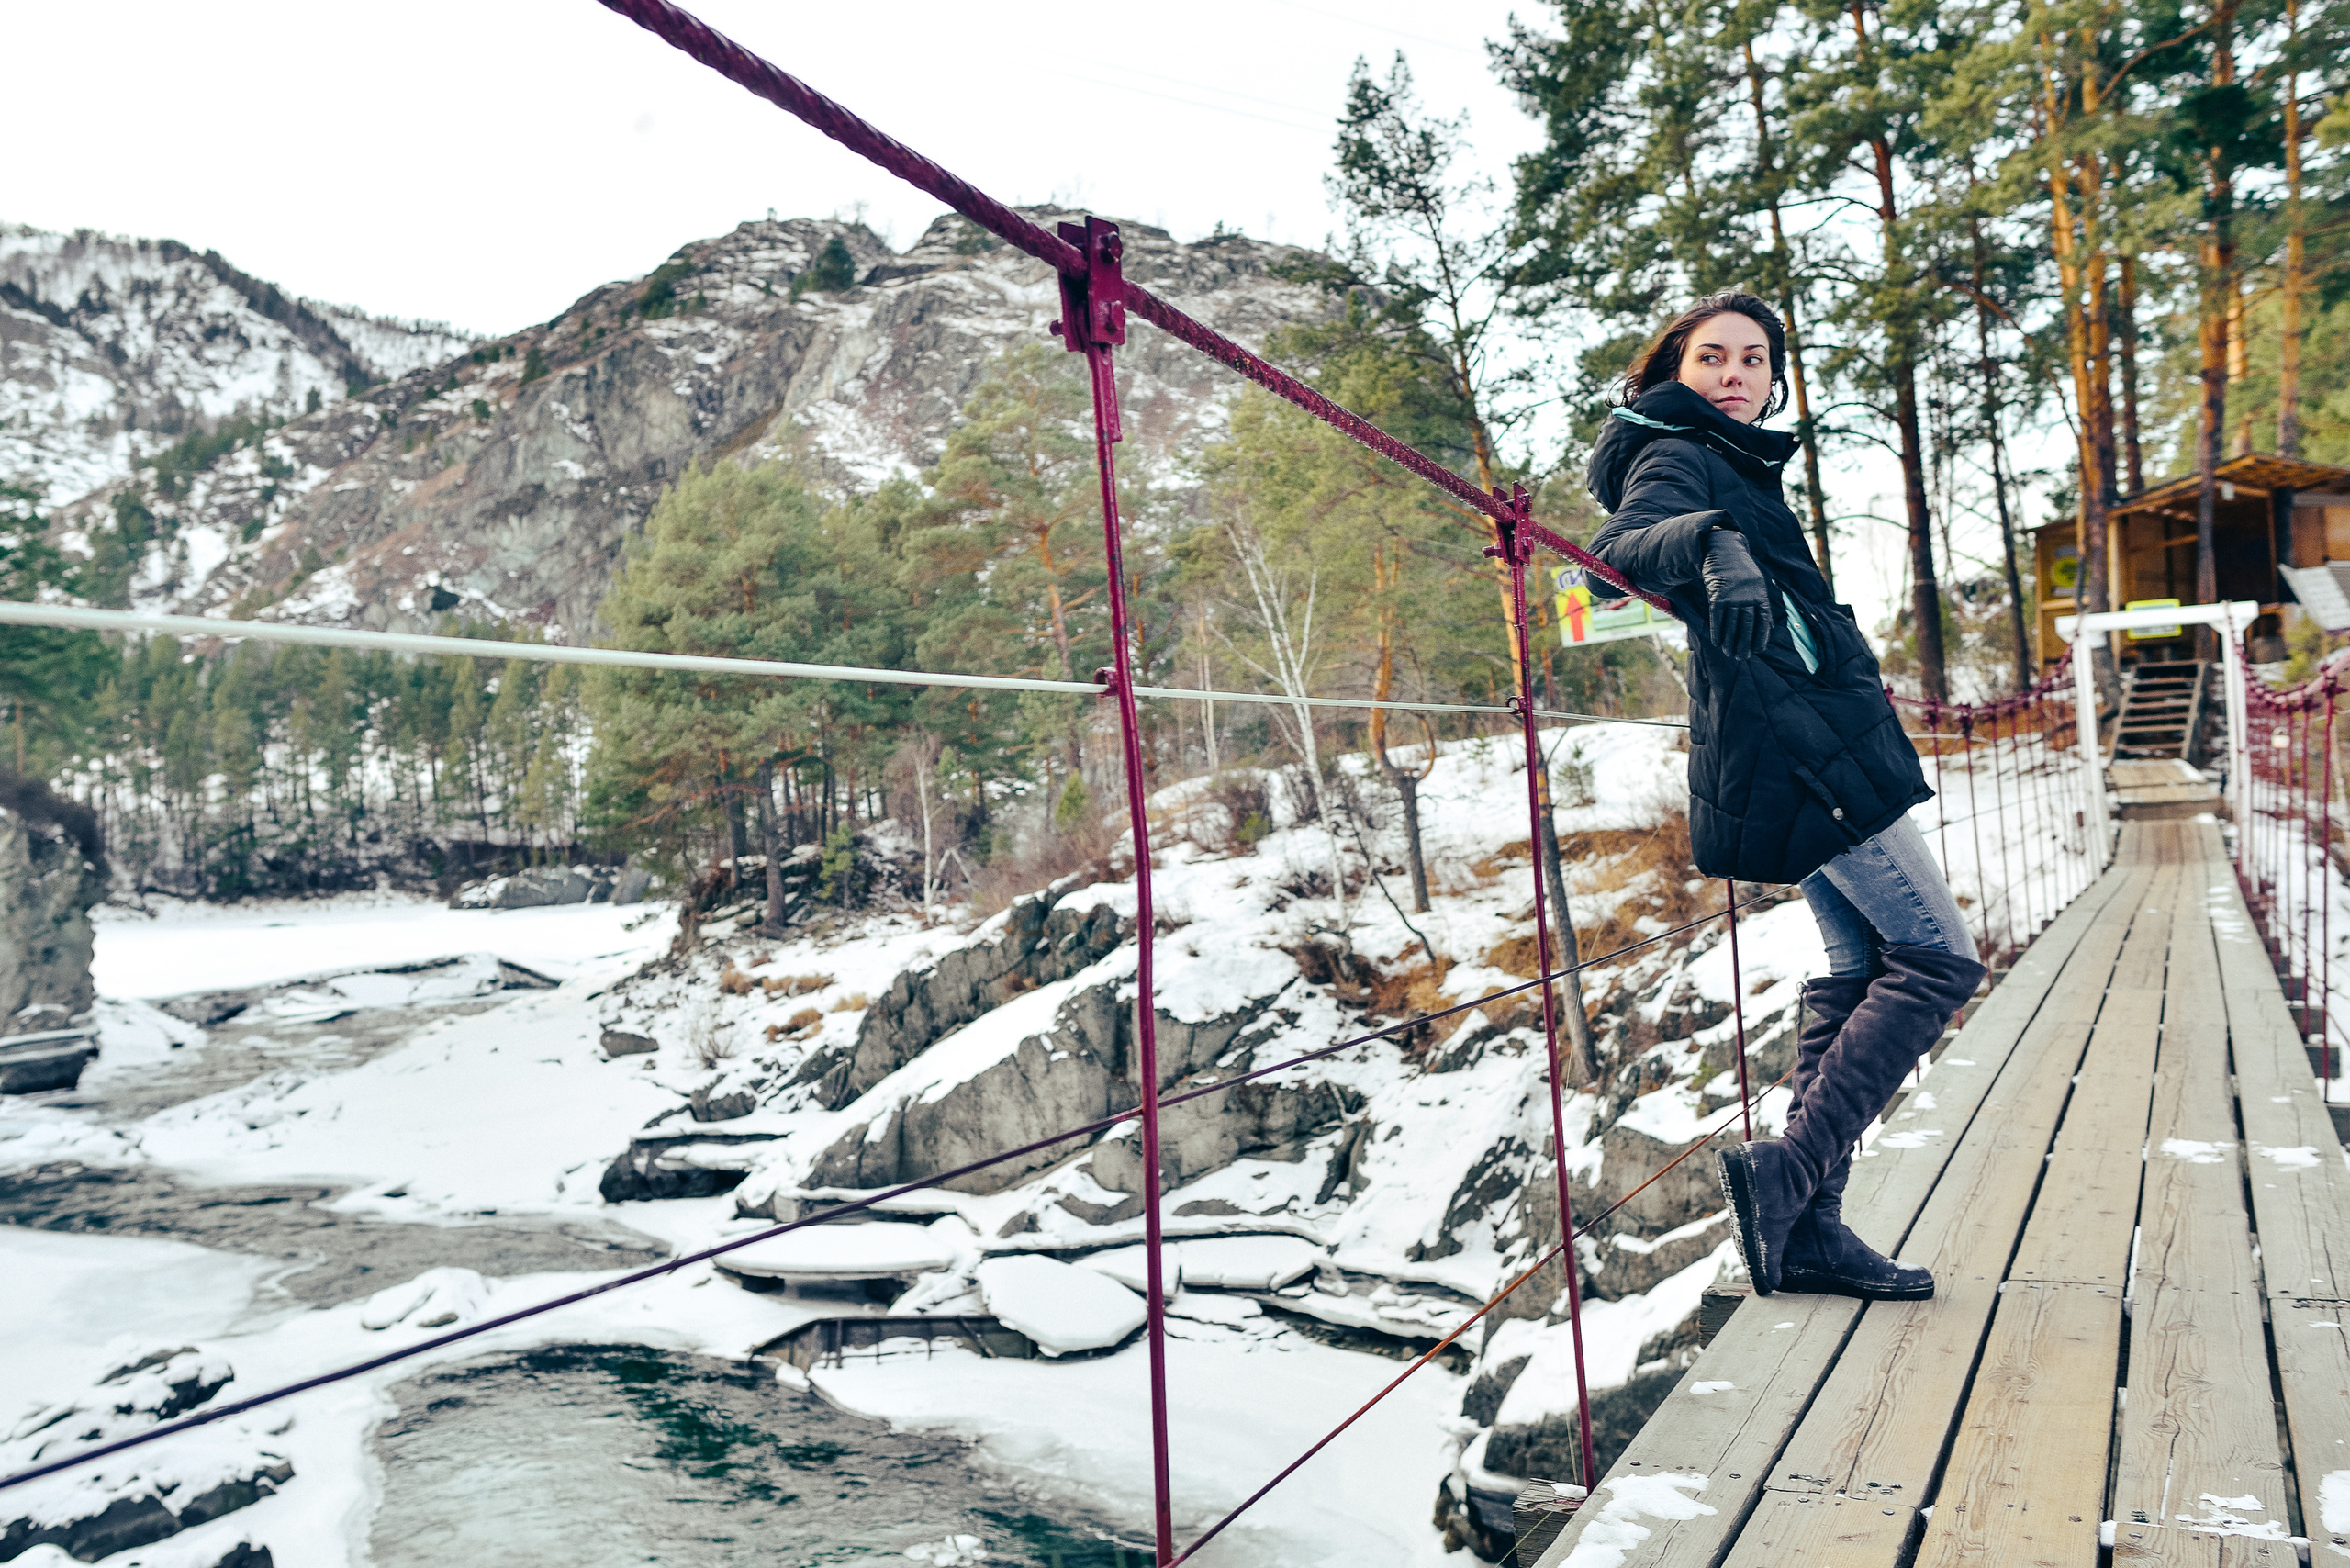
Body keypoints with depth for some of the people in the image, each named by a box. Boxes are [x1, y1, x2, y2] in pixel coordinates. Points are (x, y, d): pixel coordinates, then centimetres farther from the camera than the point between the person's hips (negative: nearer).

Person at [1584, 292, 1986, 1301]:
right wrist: (1713, 545, -50)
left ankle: (1809, 1229, 10)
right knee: (1937, 961, -10)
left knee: (1859, 971, 9)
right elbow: (1627, 544, -30)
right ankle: (1783, 1172, -12)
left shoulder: (1734, 467, 23)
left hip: (1807, 752, 10)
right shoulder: (1677, 458, -7)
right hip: (1799, 744, -10)